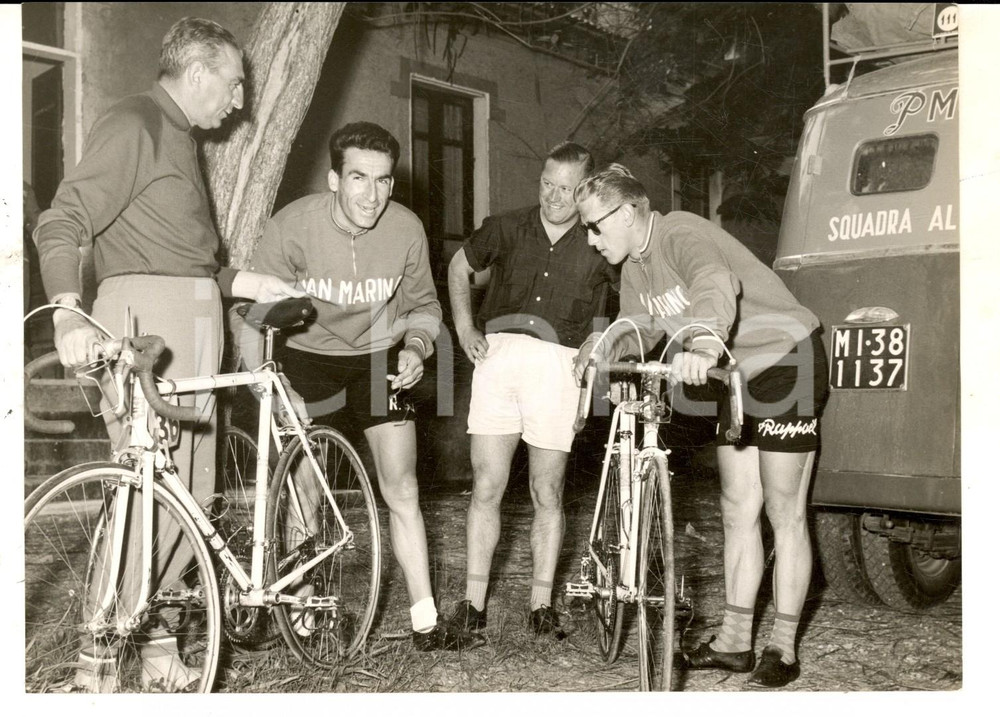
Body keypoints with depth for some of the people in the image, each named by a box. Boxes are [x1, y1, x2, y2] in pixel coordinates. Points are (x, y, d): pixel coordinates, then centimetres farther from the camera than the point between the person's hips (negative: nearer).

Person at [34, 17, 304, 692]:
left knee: (193, 488, 8)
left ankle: (153, 630, 18)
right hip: (142, 313, -9)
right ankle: (101, 652, -3)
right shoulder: (133, 124, -5)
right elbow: (61, 223, -15)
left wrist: (247, 282, 16)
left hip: (195, 321, 9)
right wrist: (68, 311, -29)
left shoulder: (179, 137, 24)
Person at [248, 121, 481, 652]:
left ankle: (426, 623, 7)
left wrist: (415, 345, -17)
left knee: (402, 491, -1)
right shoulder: (293, 226, -23)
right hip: (306, 356, -1)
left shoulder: (407, 229, -16)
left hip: (378, 359, 1)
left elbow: (423, 305, 2)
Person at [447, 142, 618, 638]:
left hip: (558, 364, -1)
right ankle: (473, 603, 7)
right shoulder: (507, 229, 8)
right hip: (498, 355, 1)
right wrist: (464, 326, 12)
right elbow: (459, 266, 23)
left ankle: (541, 605, 15)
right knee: (486, 487, -1)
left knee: (547, 493, 4)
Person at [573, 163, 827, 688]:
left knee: (784, 514, -2)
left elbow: (716, 285, -46)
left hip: (788, 364, -9)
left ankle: (782, 649, 7)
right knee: (738, 513, 10)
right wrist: (604, 346, -16)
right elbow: (641, 329, 5)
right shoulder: (634, 267, 3)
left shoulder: (682, 234, -26)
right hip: (741, 375, 9)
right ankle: (734, 642, 18)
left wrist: (704, 345, -64)